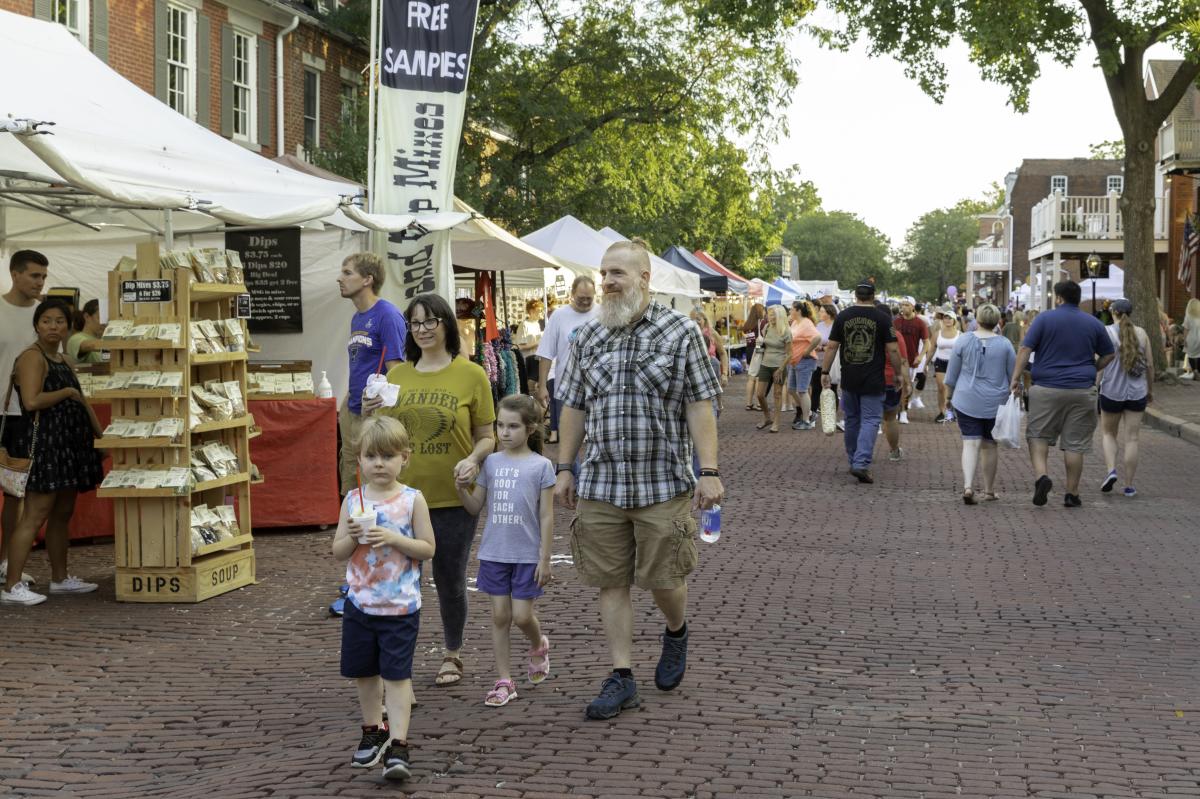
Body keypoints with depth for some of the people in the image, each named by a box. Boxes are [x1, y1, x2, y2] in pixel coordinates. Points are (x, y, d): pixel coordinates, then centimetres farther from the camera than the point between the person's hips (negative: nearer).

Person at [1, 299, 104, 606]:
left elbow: (79, 402, 26)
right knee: (34, 516, -11)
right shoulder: (32, 357, -11)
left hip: (68, 444, 9)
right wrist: (68, 393, -12)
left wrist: (99, 434, 20)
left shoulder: (62, 360, 17)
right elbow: (32, 401, -24)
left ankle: (60, 578, 25)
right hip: (43, 443, -9)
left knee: (63, 513, 15)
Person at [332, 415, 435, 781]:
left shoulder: (412, 500, -7)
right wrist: (353, 536, -17)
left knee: (396, 674, -5)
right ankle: (373, 732, 33)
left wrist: (395, 538, -21)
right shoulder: (353, 500, 1)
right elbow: (338, 552, 3)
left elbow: (428, 548, -7)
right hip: (360, 602, 4)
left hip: (400, 606, -4)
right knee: (364, 672, 15)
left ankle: (398, 745, -4)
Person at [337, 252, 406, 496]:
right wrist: (344, 406, 16)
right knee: (350, 491, 12)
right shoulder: (356, 318, 15)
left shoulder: (388, 315, -12)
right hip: (352, 412, 9)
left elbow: (395, 372, -16)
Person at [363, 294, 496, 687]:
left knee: (450, 579, 11)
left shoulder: (471, 375, -2)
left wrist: (474, 459, -20)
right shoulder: (396, 375, 7)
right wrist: (370, 414, -6)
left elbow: (486, 436, 0)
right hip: (402, 495, 2)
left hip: (453, 496, -2)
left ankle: (452, 654, 30)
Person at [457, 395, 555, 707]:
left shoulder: (540, 466, -6)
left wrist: (545, 559, -8)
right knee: (500, 615, 5)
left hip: (527, 555, -3)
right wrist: (461, 488, -12)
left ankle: (539, 647, 33)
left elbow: (546, 516, -5)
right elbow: (475, 506, 9)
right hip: (494, 552, 3)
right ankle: (504, 682, 11)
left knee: (522, 616, -1)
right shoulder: (491, 463, 5)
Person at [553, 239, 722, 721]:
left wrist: (709, 471, -10)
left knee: (663, 578, 2)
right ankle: (621, 678, 11)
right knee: (611, 581, 4)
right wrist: (564, 469, 11)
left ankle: (676, 632, 35)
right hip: (601, 484, 4)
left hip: (664, 483, -3)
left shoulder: (680, 332, -2)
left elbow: (699, 406, -4)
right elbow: (574, 408, 15)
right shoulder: (589, 337, 9)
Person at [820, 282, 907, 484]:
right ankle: (861, 463, -15)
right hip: (873, 381, -3)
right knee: (870, 420, -1)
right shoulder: (882, 318, -5)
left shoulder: (842, 317, 2)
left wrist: (825, 372, 8)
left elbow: (831, 347, 1)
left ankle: (853, 461, 24)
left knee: (852, 420, 15)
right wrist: (900, 374, 6)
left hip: (849, 380, 3)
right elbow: (893, 350, -5)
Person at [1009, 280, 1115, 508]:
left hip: (1047, 389, -2)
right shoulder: (1093, 323, 7)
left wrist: (1015, 377, -6)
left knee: (1038, 436, 9)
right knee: (1074, 443, 6)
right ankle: (1072, 493, 9)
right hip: (1082, 391, 2)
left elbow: (1025, 349, -8)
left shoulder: (1044, 319, -2)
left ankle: (1041, 475, -13)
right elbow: (1108, 354, 14)